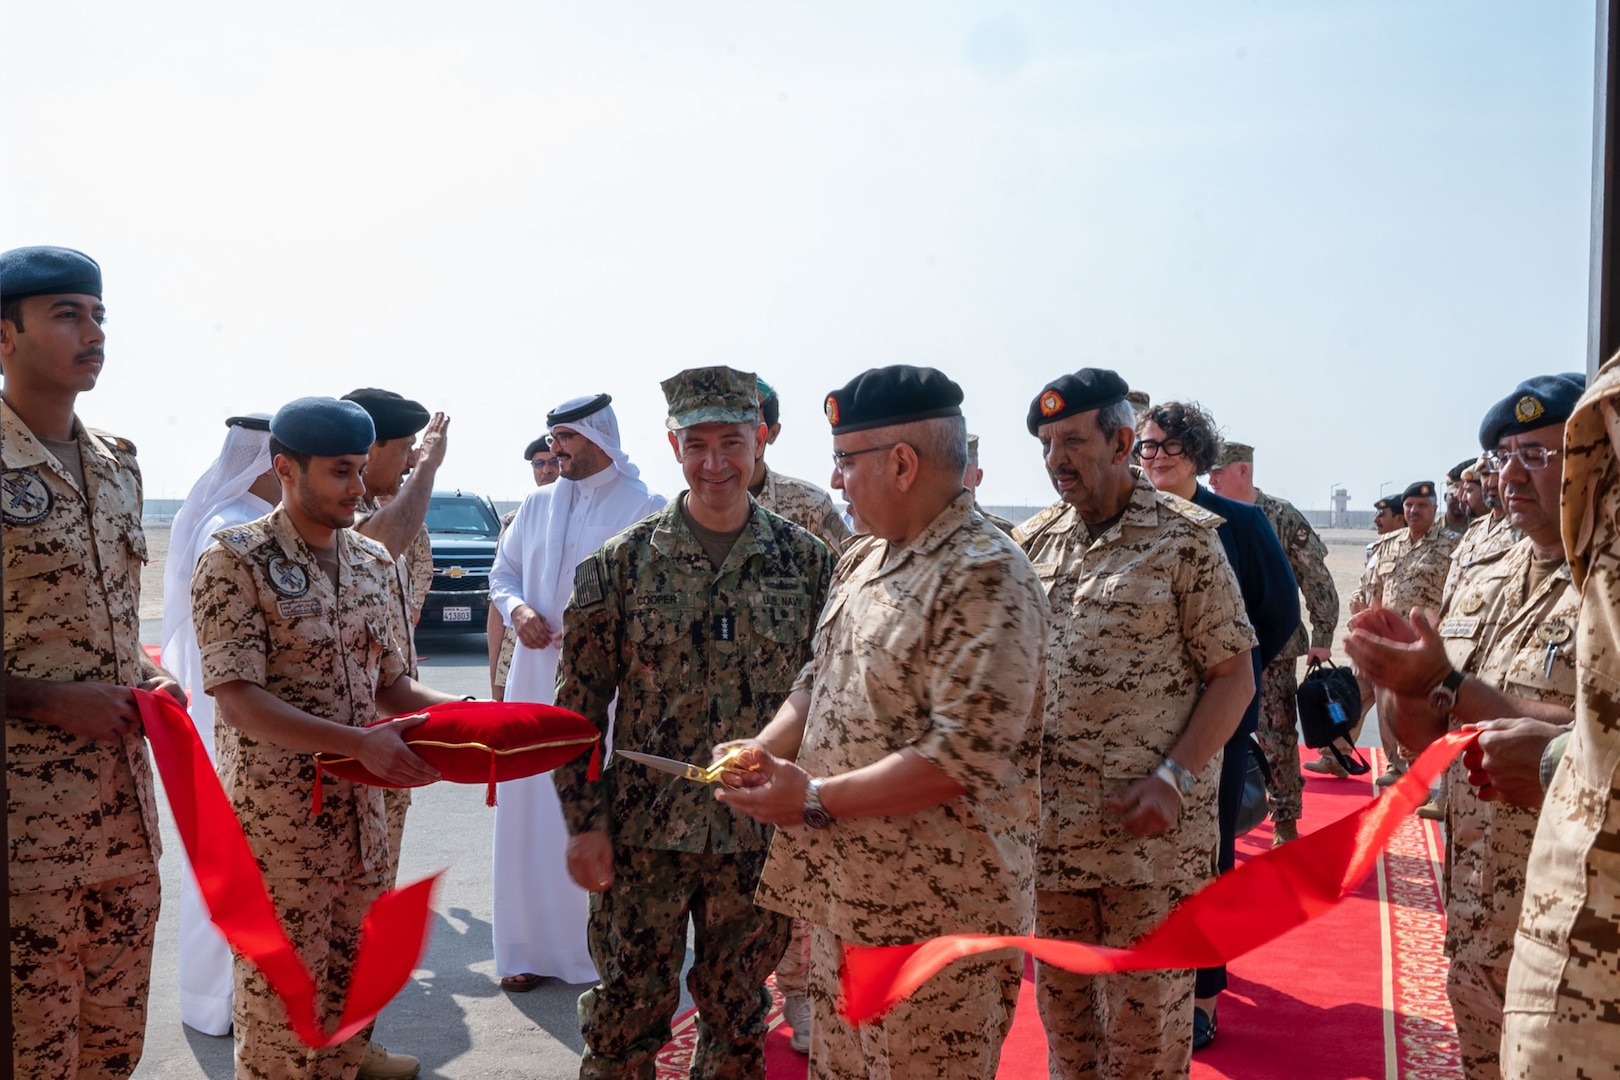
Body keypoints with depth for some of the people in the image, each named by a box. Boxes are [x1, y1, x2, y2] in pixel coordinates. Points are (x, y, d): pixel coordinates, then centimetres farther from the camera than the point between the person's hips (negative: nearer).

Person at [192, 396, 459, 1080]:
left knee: (351, 967, 20)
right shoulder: (236, 559, -12)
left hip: (363, 804, 6)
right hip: (275, 812, -5)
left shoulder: (376, 562, 6)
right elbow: (238, 701, -19)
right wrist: (360, 742, -29)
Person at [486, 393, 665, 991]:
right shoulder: (537, 504, 11)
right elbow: (501, 572, 17)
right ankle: (530, 947, 20)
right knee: (528, 815, 7)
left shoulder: (642, 507, -5)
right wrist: (516, 608, -3)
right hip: (536, 678, 5)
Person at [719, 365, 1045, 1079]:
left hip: (935, 914, -8)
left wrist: (815, 799, -21)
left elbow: (966, 757, -25)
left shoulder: (985, 577, -19)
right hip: (843, 893, 8)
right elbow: (820, 682, 18)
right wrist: (761, 752, -1)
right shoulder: (863, 558, 10)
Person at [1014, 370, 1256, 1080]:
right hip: (1050, 827, 4)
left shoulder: (1184, 539, -6)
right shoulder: (1031, 543, 8)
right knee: (1061, 1006, 17)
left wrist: (1175, 778, -16)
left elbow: (1234, 677, -5)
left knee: (1145, 1018, 7)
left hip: (1148, 831, -4)